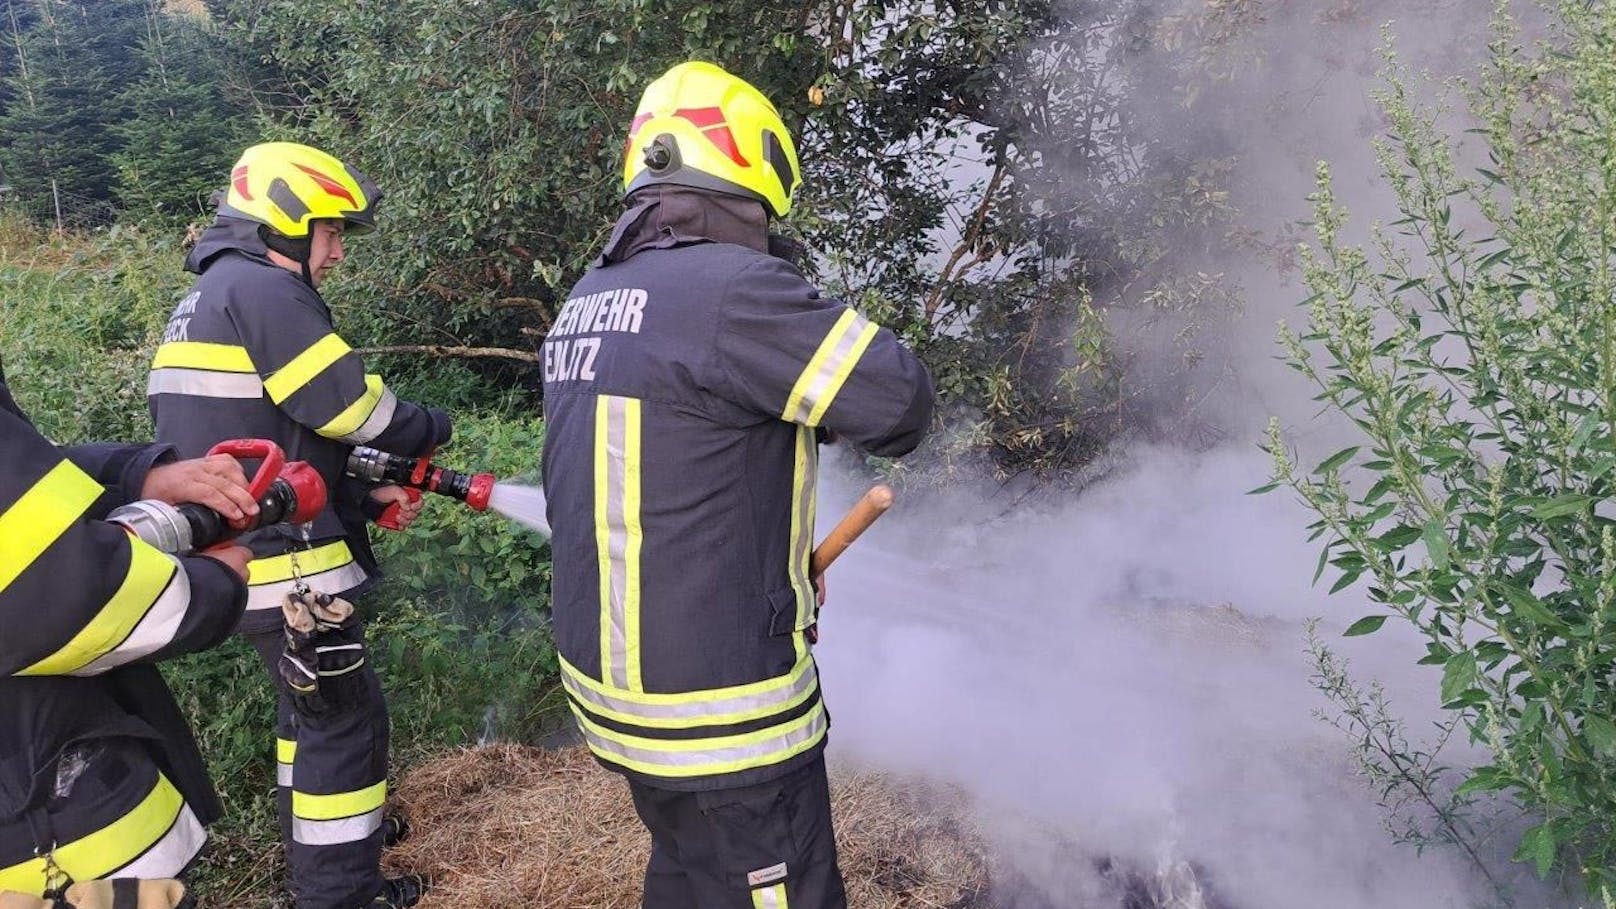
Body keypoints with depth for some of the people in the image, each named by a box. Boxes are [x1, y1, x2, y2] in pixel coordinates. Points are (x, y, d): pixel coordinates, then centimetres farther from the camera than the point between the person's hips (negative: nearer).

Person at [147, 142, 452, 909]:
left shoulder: (210, 298, 17)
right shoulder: (262, 289, -15)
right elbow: (353, 408, -18)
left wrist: (369, 499, 9)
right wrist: (434, 430, 2)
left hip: (239, 552, 10)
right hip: (281, 560, -10)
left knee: (310, 697, 25)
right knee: (347, 715, 1)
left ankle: (316, 840, 41)